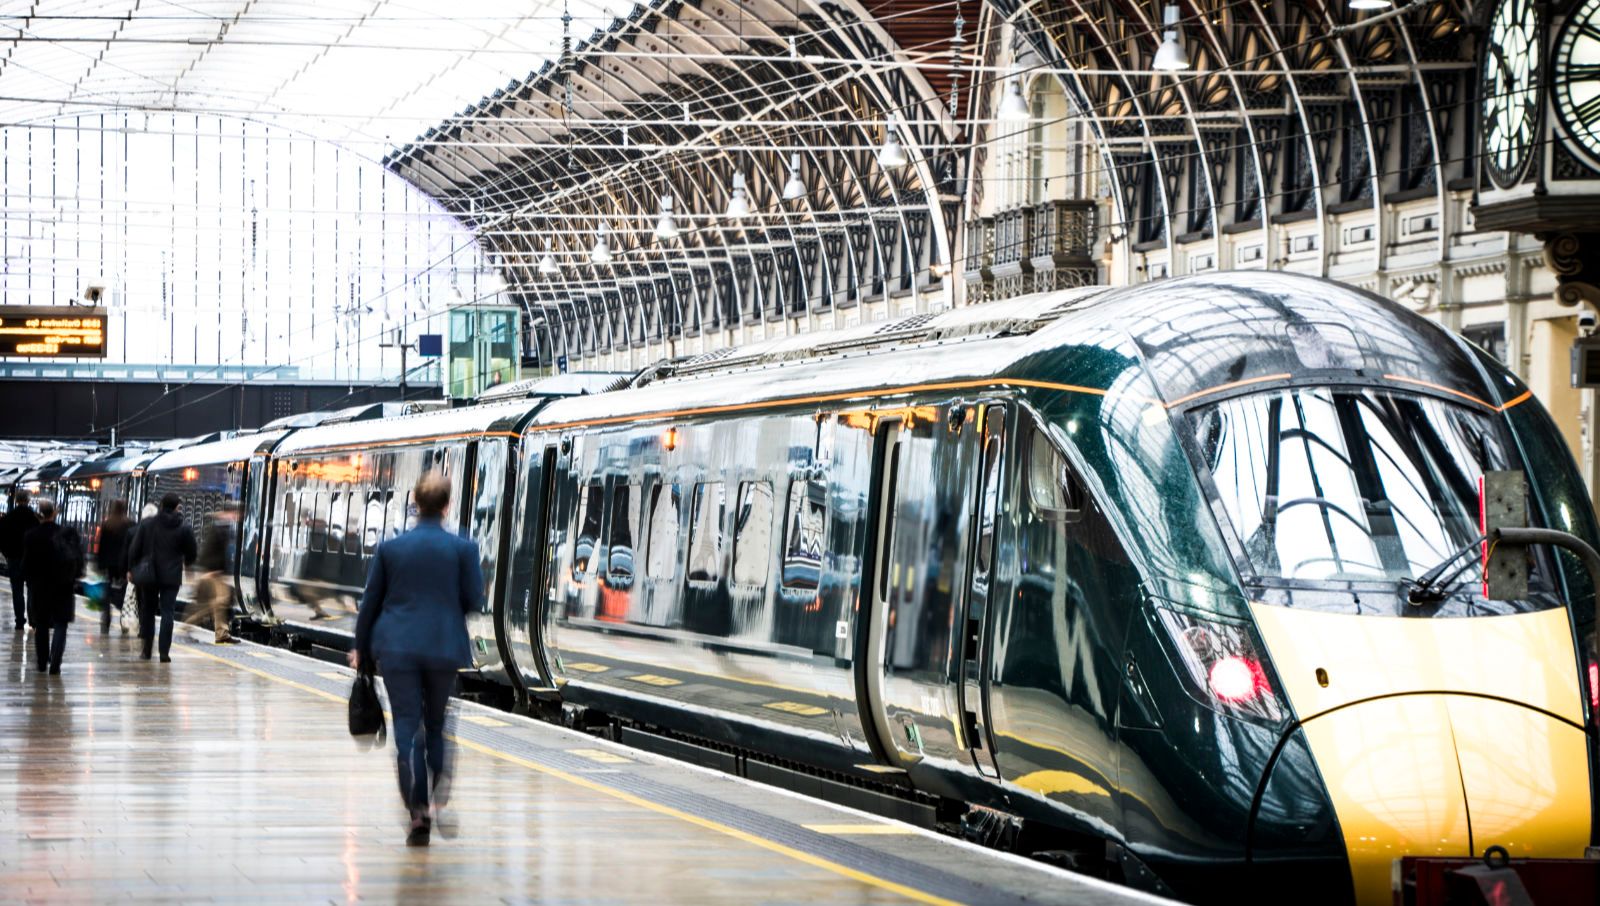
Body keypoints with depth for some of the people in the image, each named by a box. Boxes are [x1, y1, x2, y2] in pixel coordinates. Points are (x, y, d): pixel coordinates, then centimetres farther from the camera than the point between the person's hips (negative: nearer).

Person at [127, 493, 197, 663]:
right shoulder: (184, 529, -5)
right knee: (167, 612, 0)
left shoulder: (147, 524, -3)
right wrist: (186, 562, 25)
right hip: (171, 577, -1)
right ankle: (164, 652, -8)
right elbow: (192, 554, 3)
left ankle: (147, 649, 16)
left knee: (148, 611, 14)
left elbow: (134, 549, -1)